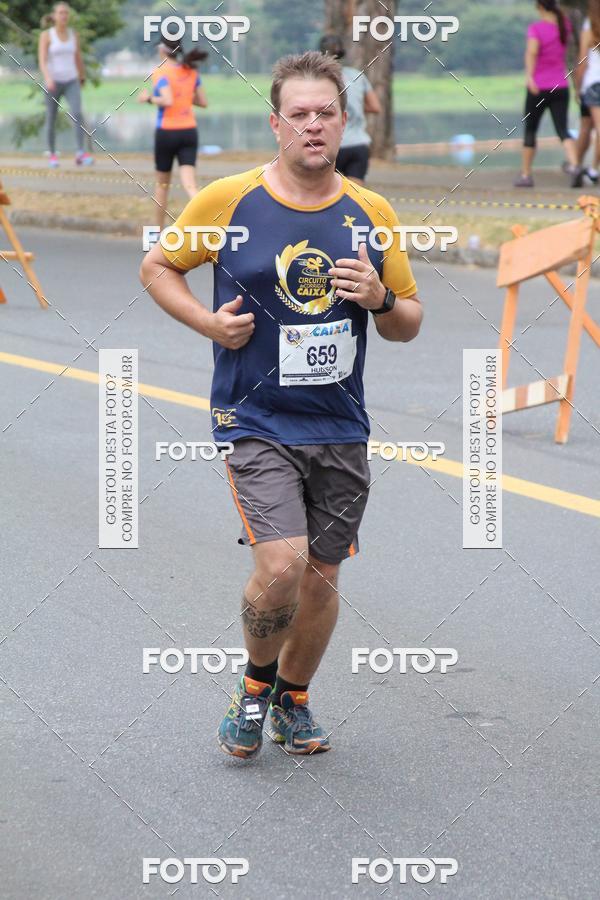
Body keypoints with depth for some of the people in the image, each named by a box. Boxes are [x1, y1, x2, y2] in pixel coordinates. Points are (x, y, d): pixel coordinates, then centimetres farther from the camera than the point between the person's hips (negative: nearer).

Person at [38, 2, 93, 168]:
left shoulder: (73, 34, 5)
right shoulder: (46, 35, -6)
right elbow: (42, 60, -15)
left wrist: (82, 77, 28)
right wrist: (47, 78, -32)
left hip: (71, 82, 2)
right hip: (53, 82, -2)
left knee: (77, 114, -20)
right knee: (51, 120, 6)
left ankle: (80, 154, -25)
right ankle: (52, 155, 24)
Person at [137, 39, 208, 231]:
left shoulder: (161, 72, -10)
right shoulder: (191, 71, 7)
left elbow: (167, 100, -24)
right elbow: (203, 102, 10)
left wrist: (149, 98, -8)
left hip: (167, 131, -3)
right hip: (189, 131, 3)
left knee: (162, 183, 14)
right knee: (189, 183, -6)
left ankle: (159, 230, 22)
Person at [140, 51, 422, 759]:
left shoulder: (373, 214, 3)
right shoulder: (228, 200, -5)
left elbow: (409, 325, 11)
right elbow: (156, 266, 8)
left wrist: (380, 299, -11)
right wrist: (208, 322, -7)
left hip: (341, 429, 4)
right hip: (256, 422, -4)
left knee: (322, 575, 9)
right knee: (281, 564, -19)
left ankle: (292, 699, 33)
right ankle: (257, 684, 9)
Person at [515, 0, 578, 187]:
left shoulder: (535, 28, -10)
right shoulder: (565, 26, 5)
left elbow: (532, 51, -26)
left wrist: (529, 77, -35)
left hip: (539, 88, -3)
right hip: (561, 87, 3)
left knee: (530, 130, 11)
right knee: (563, 130, -3)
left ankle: (526, 175, 15)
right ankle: (574, 165, -28)